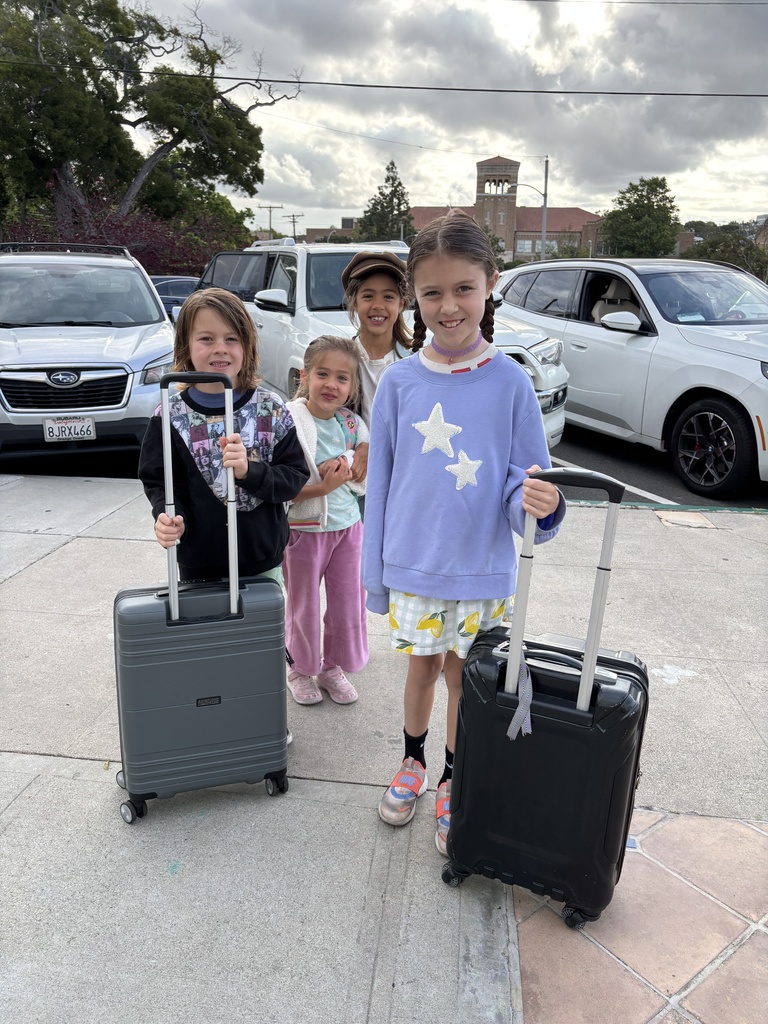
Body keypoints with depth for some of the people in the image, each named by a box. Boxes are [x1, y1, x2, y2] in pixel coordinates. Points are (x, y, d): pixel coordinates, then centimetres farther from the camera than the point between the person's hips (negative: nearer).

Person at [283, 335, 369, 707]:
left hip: (347, 525, 5)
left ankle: (332, 667, 35)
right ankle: (301, 669, 34)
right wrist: (323, 486, -28)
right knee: (303, 606, 12)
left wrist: (343, 472, -15)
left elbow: (366, 481, 5)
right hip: (303, 528, -4)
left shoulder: (353, 425, 0)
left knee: (348, 602, 13)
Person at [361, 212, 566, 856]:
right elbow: (380, 481, 1)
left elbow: (526, 479, -5)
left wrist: (541, 504, -29)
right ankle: (413, 763, 42)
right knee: (423, 665, 17)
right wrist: (374, 571, 3)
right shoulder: (400, 381, -5)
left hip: (483, 571, 0)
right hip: (413, 566, 1)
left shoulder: (510, 382, -8)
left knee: (465, 677, 14)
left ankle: (453, 784, 37)